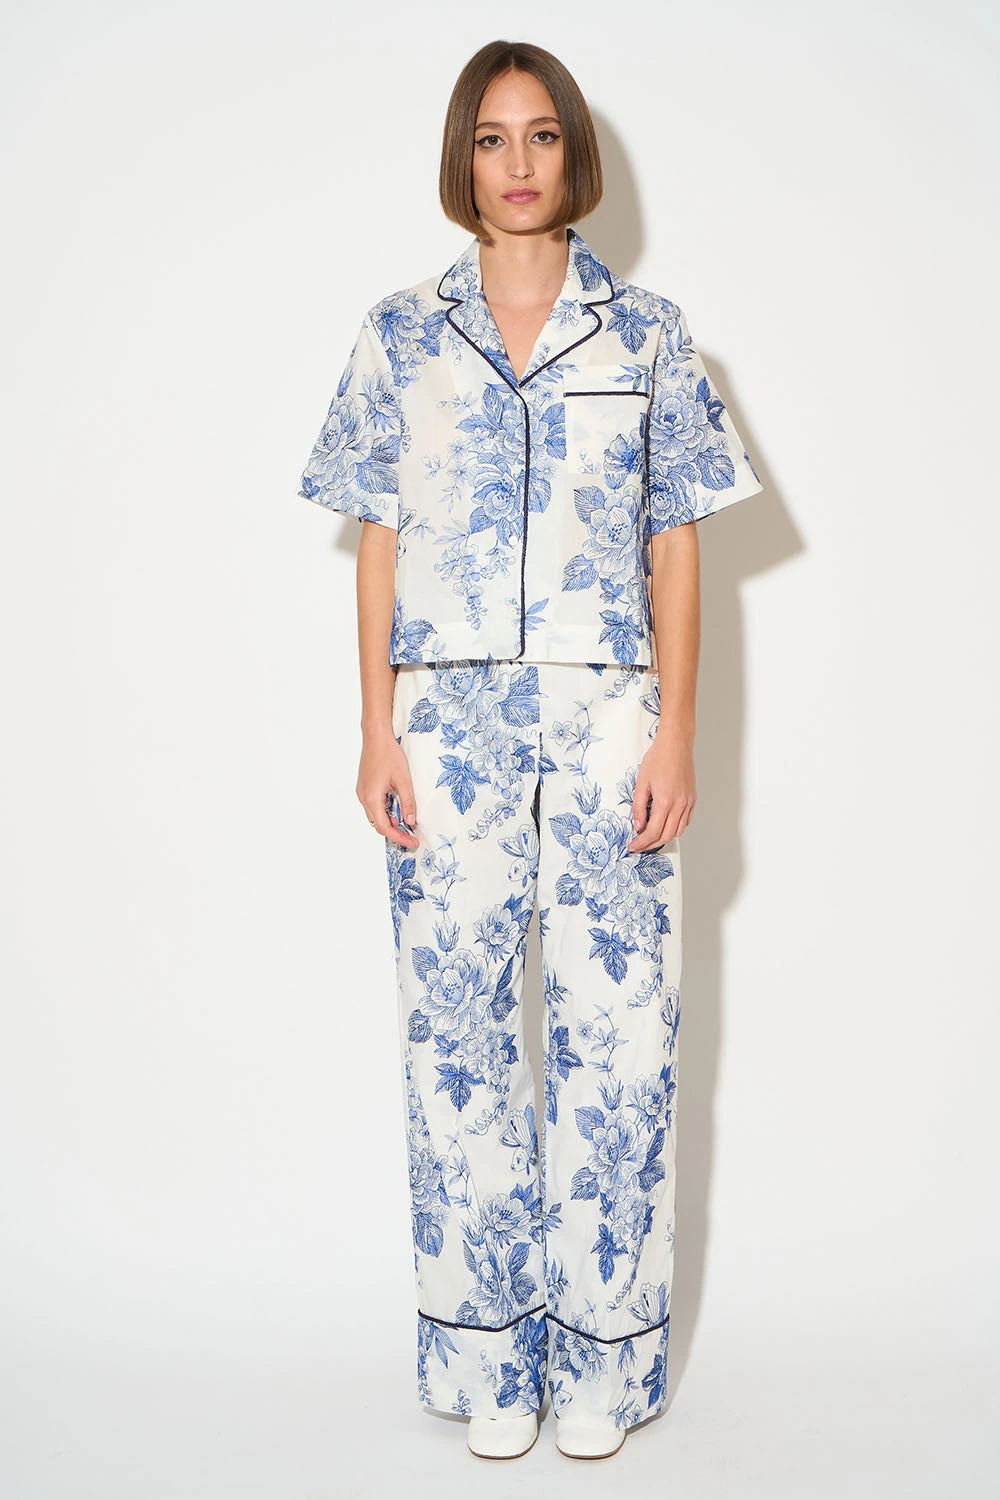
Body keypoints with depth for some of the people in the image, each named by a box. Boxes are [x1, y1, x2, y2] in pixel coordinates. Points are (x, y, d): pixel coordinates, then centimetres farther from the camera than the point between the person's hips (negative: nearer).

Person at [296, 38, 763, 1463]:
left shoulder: (647, 333, 7)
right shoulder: (401, 333, 9)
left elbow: (675, 546, 5)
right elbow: (381, 542, 7)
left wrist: (676, 734, -3)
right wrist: (378, 731, -1)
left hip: (606, 718, 0)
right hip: (450, 718, 1)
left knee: (616, 1031, 0)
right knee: (459, 1033, 3)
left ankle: (603, 1359, 15)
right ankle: (486, 1354, 17)